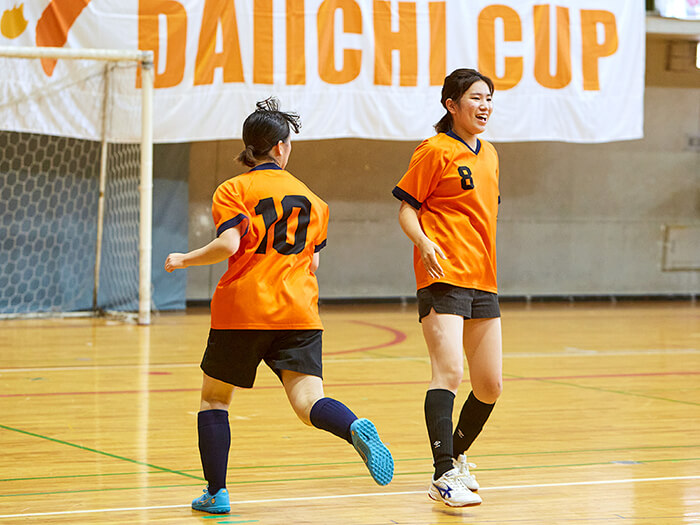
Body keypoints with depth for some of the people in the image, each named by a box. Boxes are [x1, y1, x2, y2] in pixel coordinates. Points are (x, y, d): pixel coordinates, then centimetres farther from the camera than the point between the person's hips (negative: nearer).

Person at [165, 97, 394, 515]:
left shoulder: (234, 190, 1)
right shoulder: (311, 198, 15)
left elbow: (228, 245, -15)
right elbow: (313, 264, 16)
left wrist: (183, 260, 1)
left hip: (242, 310, -2)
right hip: (299, 314, 2)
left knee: (214, 398, 15)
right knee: (309, 401, -8)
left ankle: (216, 492, 12)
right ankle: (357, 429, -39)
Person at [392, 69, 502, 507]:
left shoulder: (489, 154, 17)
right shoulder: (436, 151, -5)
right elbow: (407, 209, -5)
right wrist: (425, 243, -22)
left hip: (483, 281, 8)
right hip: (444, 277, -7)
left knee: (490, 385, 10)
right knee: (449, 373, -19)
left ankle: (457, 455, 32)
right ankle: (445, 476, -20)